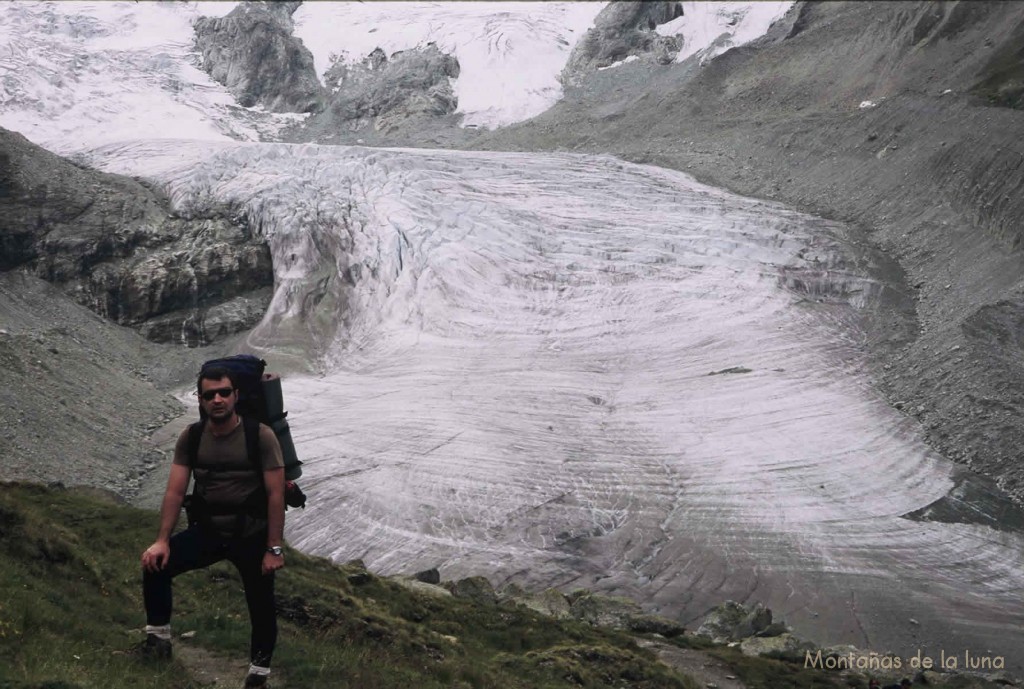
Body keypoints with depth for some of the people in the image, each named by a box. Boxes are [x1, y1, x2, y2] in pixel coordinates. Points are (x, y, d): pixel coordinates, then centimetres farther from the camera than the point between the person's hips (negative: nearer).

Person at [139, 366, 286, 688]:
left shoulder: (261, 437, -16)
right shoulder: (190, 438, -4)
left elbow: (276, 495, -15)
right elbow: (175, 491, -3)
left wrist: (274, 549, -16)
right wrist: (162, 540, -10)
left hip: (251, 533, -3)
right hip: (208, 529, 3)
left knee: (261, 605, 4)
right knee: (156, 565, -11)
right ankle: (158, 638, 6)